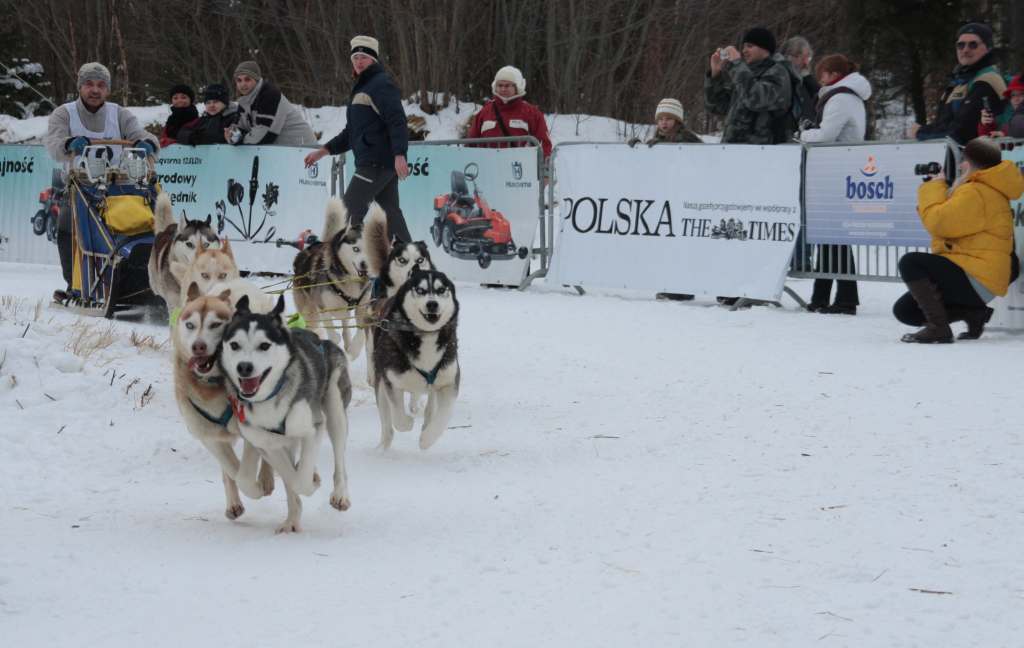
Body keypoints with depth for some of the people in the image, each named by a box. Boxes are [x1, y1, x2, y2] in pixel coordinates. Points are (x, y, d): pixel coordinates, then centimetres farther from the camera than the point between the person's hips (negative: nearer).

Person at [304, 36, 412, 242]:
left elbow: (397, 121, -18)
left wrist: (400, 155, -29)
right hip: (371, 162, 10)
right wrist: (323, 151, 23)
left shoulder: (381, 84, -7)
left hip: (377, 162, -10)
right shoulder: (361, 88, 24)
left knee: (349, 209, -11)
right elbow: (351, 132, 29)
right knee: (390, 211, 10)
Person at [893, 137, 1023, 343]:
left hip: (976, 282, -11)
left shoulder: (975, 193, -18)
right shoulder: (988, 190, 18)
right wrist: (942, 188, 12)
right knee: (904, 310, 8)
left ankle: (938, 327, -25)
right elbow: (951, 221, 22)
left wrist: (934, 186, -9)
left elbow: (938, 222, -24)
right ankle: (973, 312, 7)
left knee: (910, 263, -25)